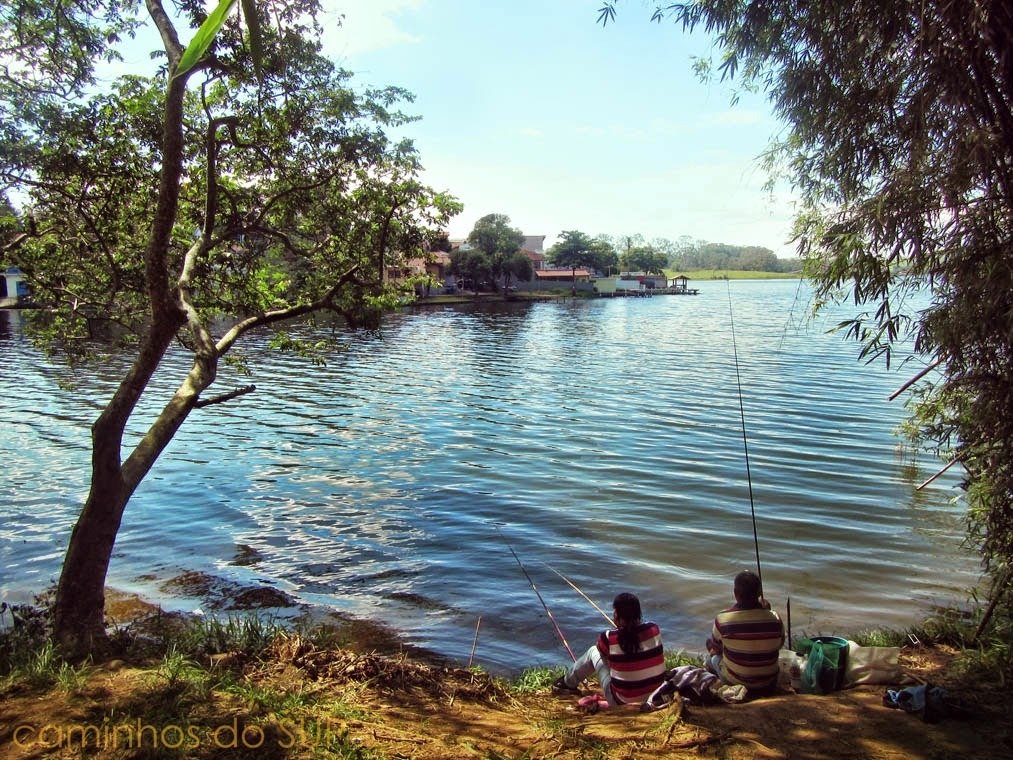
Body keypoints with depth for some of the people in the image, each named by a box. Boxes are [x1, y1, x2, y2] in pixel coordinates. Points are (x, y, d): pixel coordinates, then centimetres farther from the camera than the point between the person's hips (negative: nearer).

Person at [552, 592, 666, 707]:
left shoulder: (609, 637, -20)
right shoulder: (654, 629, -11)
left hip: (622, 701, -3)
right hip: (655, 696, 3)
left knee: (593, 652, 16)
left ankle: (568, 683, 39)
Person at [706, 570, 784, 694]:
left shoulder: (723, 618, -22)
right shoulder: (774, 618, -17)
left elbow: (716, 647, -3)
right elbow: (779, 644, 4)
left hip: (733, 683, -2)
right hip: (768, 684, 2)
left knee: (712, 655, 24)